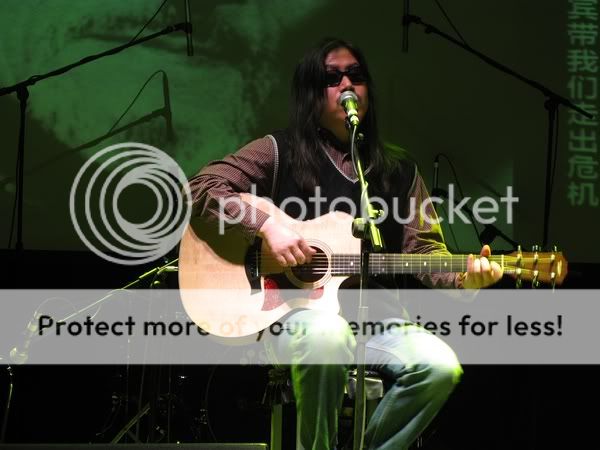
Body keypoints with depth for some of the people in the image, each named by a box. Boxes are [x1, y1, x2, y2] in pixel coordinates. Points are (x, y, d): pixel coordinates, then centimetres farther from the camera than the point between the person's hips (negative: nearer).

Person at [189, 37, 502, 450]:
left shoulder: (400, 173, 14)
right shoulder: (280, 153, 4)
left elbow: (424, 250, 9)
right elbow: (202, 188, -4)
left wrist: (462, 278, -12)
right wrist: (267, 225, -17)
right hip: (292, 311, -3)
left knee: (441, 366, -25)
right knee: (327, 335, -39)